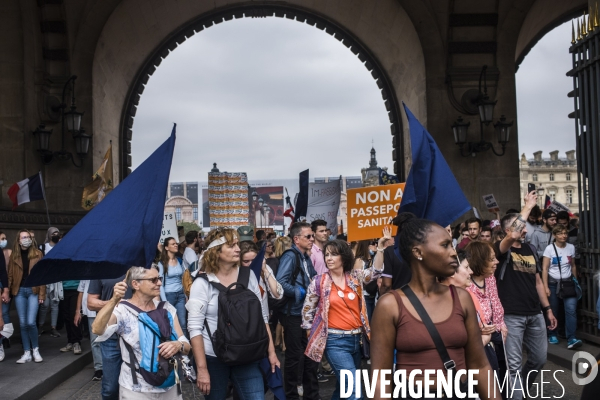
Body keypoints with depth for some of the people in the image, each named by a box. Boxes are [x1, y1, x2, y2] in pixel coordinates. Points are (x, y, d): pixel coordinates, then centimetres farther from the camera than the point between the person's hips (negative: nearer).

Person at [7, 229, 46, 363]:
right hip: (19, 291, 2)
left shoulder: (37, 254, 2)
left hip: (33, 290, -2)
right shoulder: (14, 255, 7)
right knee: (23, 323, 4)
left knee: (30, 322, -10)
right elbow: (10, 275, 6)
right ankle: (27, 353, 12)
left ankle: (35, 349, 9)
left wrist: (42, 293, -5)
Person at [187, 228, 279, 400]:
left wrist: (271, 350, 4)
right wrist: (201, 368, -15)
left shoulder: (248, 275, 0)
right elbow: (195, 327, -12)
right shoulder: (202, 283, -10)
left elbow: (262, 316, 7)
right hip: (213, 358, -2)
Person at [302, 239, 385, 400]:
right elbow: (307, 310, 4)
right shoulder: (319, 281, -3)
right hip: (335, 341, -4)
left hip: (357, 338, 5)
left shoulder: (355, 276, 5)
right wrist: (313, 334, 5)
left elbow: (375, 271, -4)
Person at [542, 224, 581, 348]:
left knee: (571, 309, -12)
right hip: (553, 283, -2)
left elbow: (573, 266, 13)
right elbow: (544, 269, -9)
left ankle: (571, 339, -14)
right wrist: (545, 287, -14)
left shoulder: (571, 247, 3)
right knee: (553, 310, 7)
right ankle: (552, 335, 24)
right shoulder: (549, 248, -7)